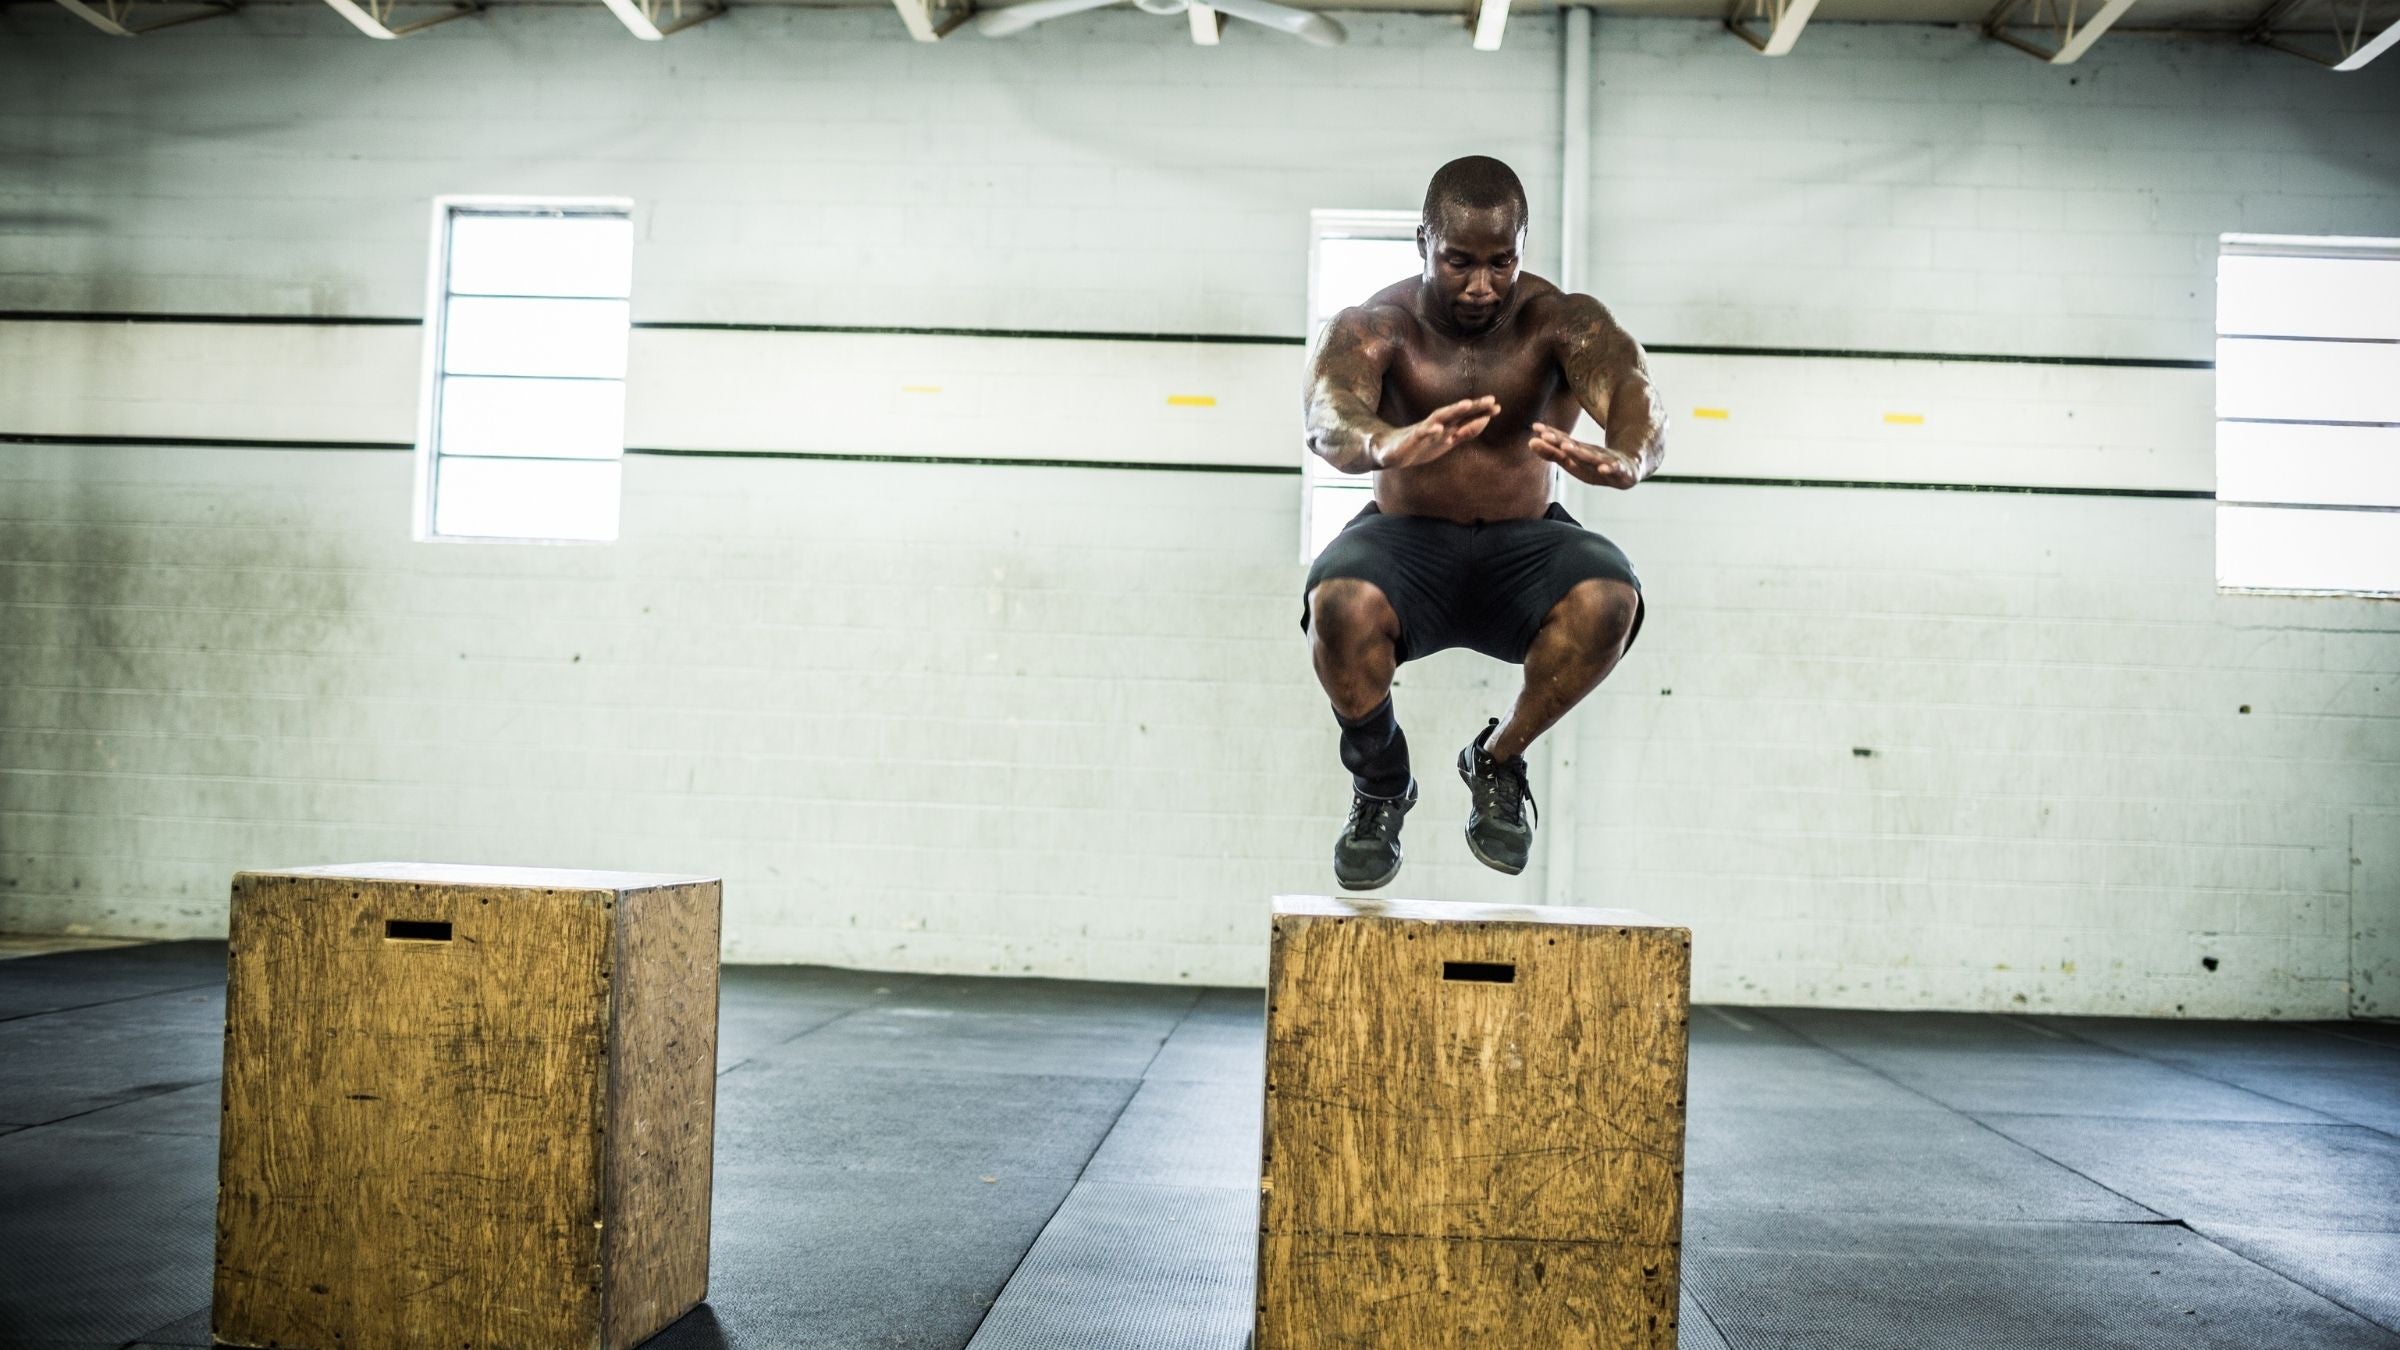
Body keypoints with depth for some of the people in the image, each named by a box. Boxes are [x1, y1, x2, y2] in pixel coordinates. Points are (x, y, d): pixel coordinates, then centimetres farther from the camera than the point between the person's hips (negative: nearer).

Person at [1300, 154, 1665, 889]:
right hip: (1406, 542, -1)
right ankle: (1380, 785, -4)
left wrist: (1624, 458, -56)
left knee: (1609, 597, -33)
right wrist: (1386, 447, -59)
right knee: (1340, 602, -35)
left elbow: (1634, 398, -29)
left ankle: (1497, 762, -3)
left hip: (1523, 547, 1)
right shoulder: (1373, 326, -11)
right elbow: (1327, 418, -33)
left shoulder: (1561, 322, -9)